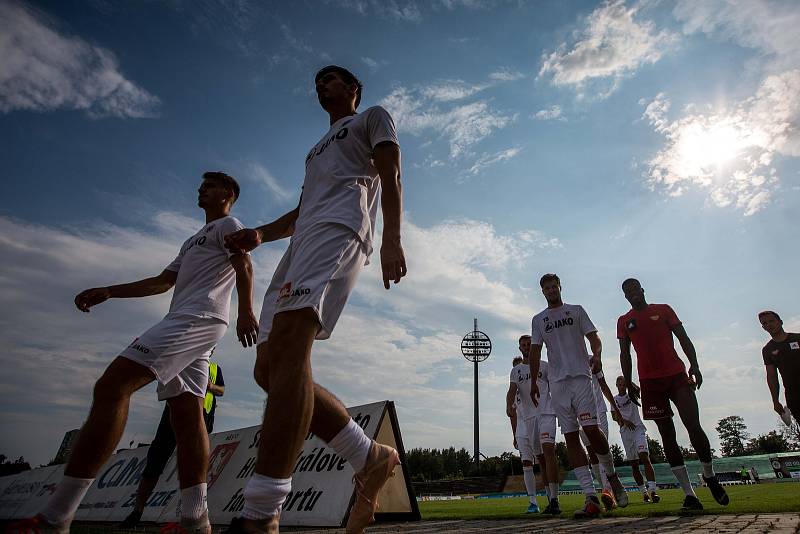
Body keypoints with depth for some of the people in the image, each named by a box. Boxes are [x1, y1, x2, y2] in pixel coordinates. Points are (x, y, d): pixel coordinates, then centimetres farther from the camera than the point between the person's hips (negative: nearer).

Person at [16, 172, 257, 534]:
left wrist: (245, 311, -23)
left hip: (198, 317, -10)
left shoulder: (228, 225, 10)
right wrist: (108, 292, 25)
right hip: (186, 321, 10)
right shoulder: (193, 241, 37)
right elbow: (163, 281, 34)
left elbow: (244, 267, -7)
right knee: (185, 415, -2)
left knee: (112, 386, -19)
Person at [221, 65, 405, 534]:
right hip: (304, 238, 9)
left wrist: (392, 241, -16)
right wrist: (260, 234, 15)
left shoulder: (373, 118, 21)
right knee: (270, 369, -5)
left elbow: (390, 177, 2)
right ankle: (371, 458, 2)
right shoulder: (319, 147, 42)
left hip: (339, 228, -8)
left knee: (289, 343, -30)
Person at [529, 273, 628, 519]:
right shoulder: (538, 319, 16)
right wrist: (533, 381, 5)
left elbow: (594, 337, 6)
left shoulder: (576, 310, 12)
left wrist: (596, 355, -16)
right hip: (557, 382, 2)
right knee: (570, 437, -2)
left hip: (580, 376, -2)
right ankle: (591, 497, 0)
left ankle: (611, 475, 17)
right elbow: (535, 351, 13)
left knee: (591, 429, -12)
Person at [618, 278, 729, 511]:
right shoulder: (624, 321, 11)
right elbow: (625, 354, 11)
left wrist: (694, 364, -8)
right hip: (650, 382, 1)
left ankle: (709, 476, 19)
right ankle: (689, 494, 3)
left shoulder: (663, 310, 9)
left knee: (693, 426, -8)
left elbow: (683, 338, 6)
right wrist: (628, 382, 5)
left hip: (676, 374, -1)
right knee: (667, 435, -1)